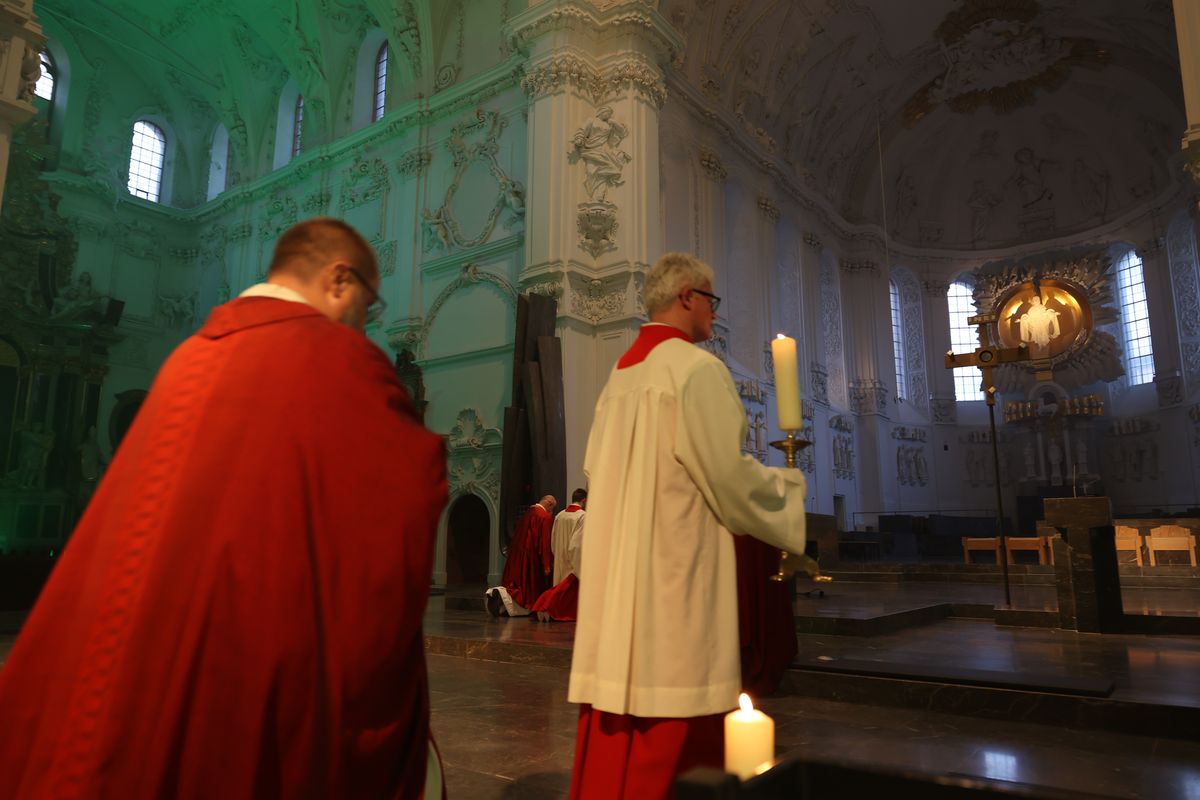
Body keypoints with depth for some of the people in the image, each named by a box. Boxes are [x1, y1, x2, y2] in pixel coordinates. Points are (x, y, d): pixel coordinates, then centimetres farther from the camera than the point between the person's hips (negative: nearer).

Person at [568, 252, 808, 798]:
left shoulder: (620, 374, 14)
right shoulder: (696, 368, -12)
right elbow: (729, 476, -15)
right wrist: (787, 483, 4)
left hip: (618, 571, 8)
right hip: (675, 565, -8)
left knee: (620, 699, 15)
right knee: (668, 732, 1)